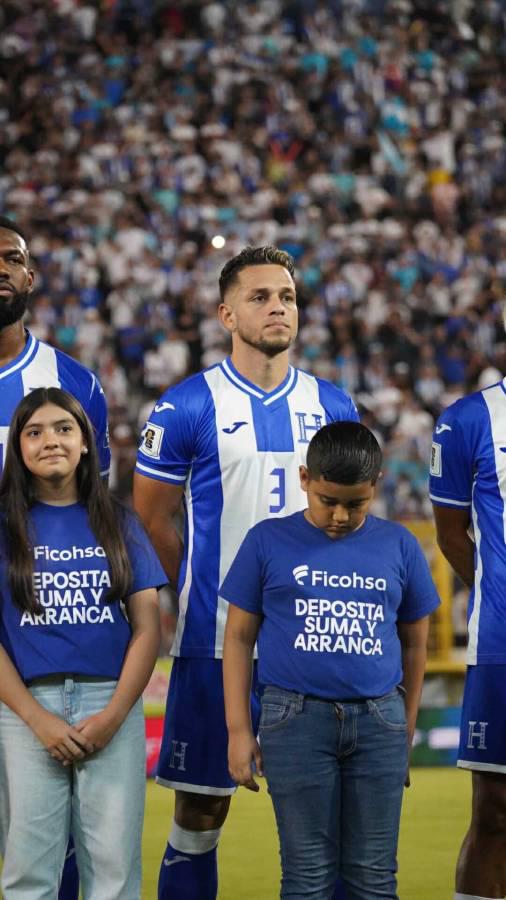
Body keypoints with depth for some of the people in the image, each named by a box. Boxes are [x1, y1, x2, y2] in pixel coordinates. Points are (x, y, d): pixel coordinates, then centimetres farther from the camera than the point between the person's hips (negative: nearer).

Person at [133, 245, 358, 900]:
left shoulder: (331, 406, 9)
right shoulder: (188, 408, -4)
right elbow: (150, 520, 2)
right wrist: (209, 592, 8)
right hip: (215, 641, -3)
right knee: (201, 807, 2)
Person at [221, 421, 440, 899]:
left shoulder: (399, 545, 5)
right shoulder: (269, 542, 0)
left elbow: (414, 642, 14)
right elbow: (239, 638, 4)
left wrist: (407, 726, 14)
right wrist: (239, 730, 0)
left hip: (378, 721, 2)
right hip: (297, 718, -2)